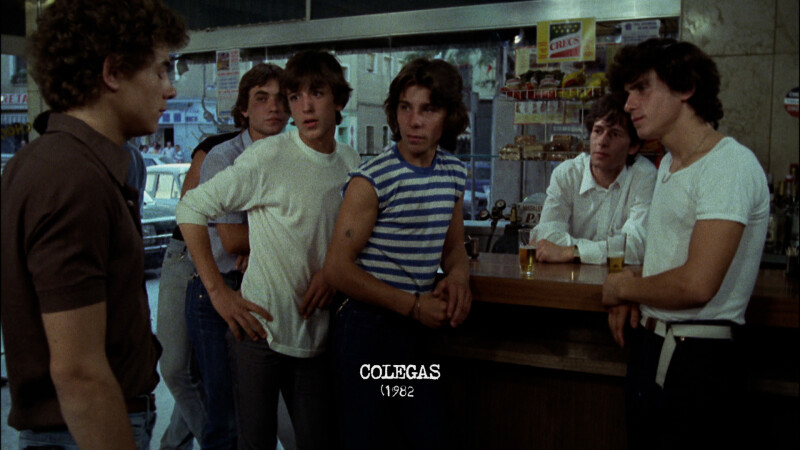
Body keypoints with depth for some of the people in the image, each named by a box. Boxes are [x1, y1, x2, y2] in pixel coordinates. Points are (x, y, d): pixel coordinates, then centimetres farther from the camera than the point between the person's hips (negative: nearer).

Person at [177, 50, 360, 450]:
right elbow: (191, 209, -9)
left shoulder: (351, 162, 5)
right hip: (261, 327, -4)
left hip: (316, 333, 5)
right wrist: (217, 290, -13)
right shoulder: (268, 157, -12)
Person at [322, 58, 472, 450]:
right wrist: (414, 306, -16)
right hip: (367, 325, -6)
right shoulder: (371, 180, -15)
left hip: (412, 328, 7)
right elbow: (338, 268, -16)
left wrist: (458, 275, -4)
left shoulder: (454, 174, 6)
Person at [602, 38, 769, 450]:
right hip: (650, 349, 9)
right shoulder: (669, 164, 14)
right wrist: (632, 294, 3)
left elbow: (697, 285, -26)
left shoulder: (730, 166, -17)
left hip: (696, 360, -9)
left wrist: (623, 288, -8)